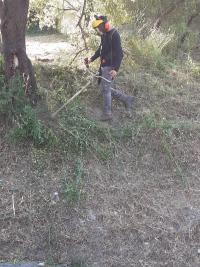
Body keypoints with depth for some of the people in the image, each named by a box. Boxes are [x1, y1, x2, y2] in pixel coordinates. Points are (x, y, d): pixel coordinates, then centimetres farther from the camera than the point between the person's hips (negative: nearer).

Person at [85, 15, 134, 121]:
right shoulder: (104, 35, 11)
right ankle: (127, 99, 23)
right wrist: (92, 59, 19)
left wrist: (116, 69, -30)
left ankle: (107, 113, 10)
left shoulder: (114, 35, -16)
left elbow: (119, 53, -22)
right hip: (103, 66, 10)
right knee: (106, 88, 13)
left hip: (110, 67, -9)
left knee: (105, 89, -4)